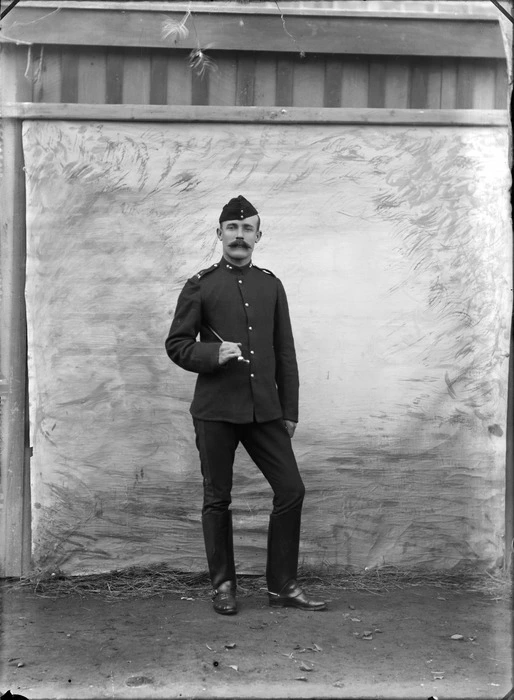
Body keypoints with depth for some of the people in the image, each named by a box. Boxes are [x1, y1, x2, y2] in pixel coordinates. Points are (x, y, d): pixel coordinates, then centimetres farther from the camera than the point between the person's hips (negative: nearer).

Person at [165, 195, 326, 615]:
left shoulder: (271, 285, 11)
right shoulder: (200, 286, 1)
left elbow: (285, 353, 11)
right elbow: (176, 345, 1)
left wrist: (290, 411, 8)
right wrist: (214, 354, -18)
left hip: (264, 410, 3)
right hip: (215, 411, -3)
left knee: (291, 490, 0)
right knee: (217, 499, 6)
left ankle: (283, 586, 14)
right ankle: (223, 587, 21)